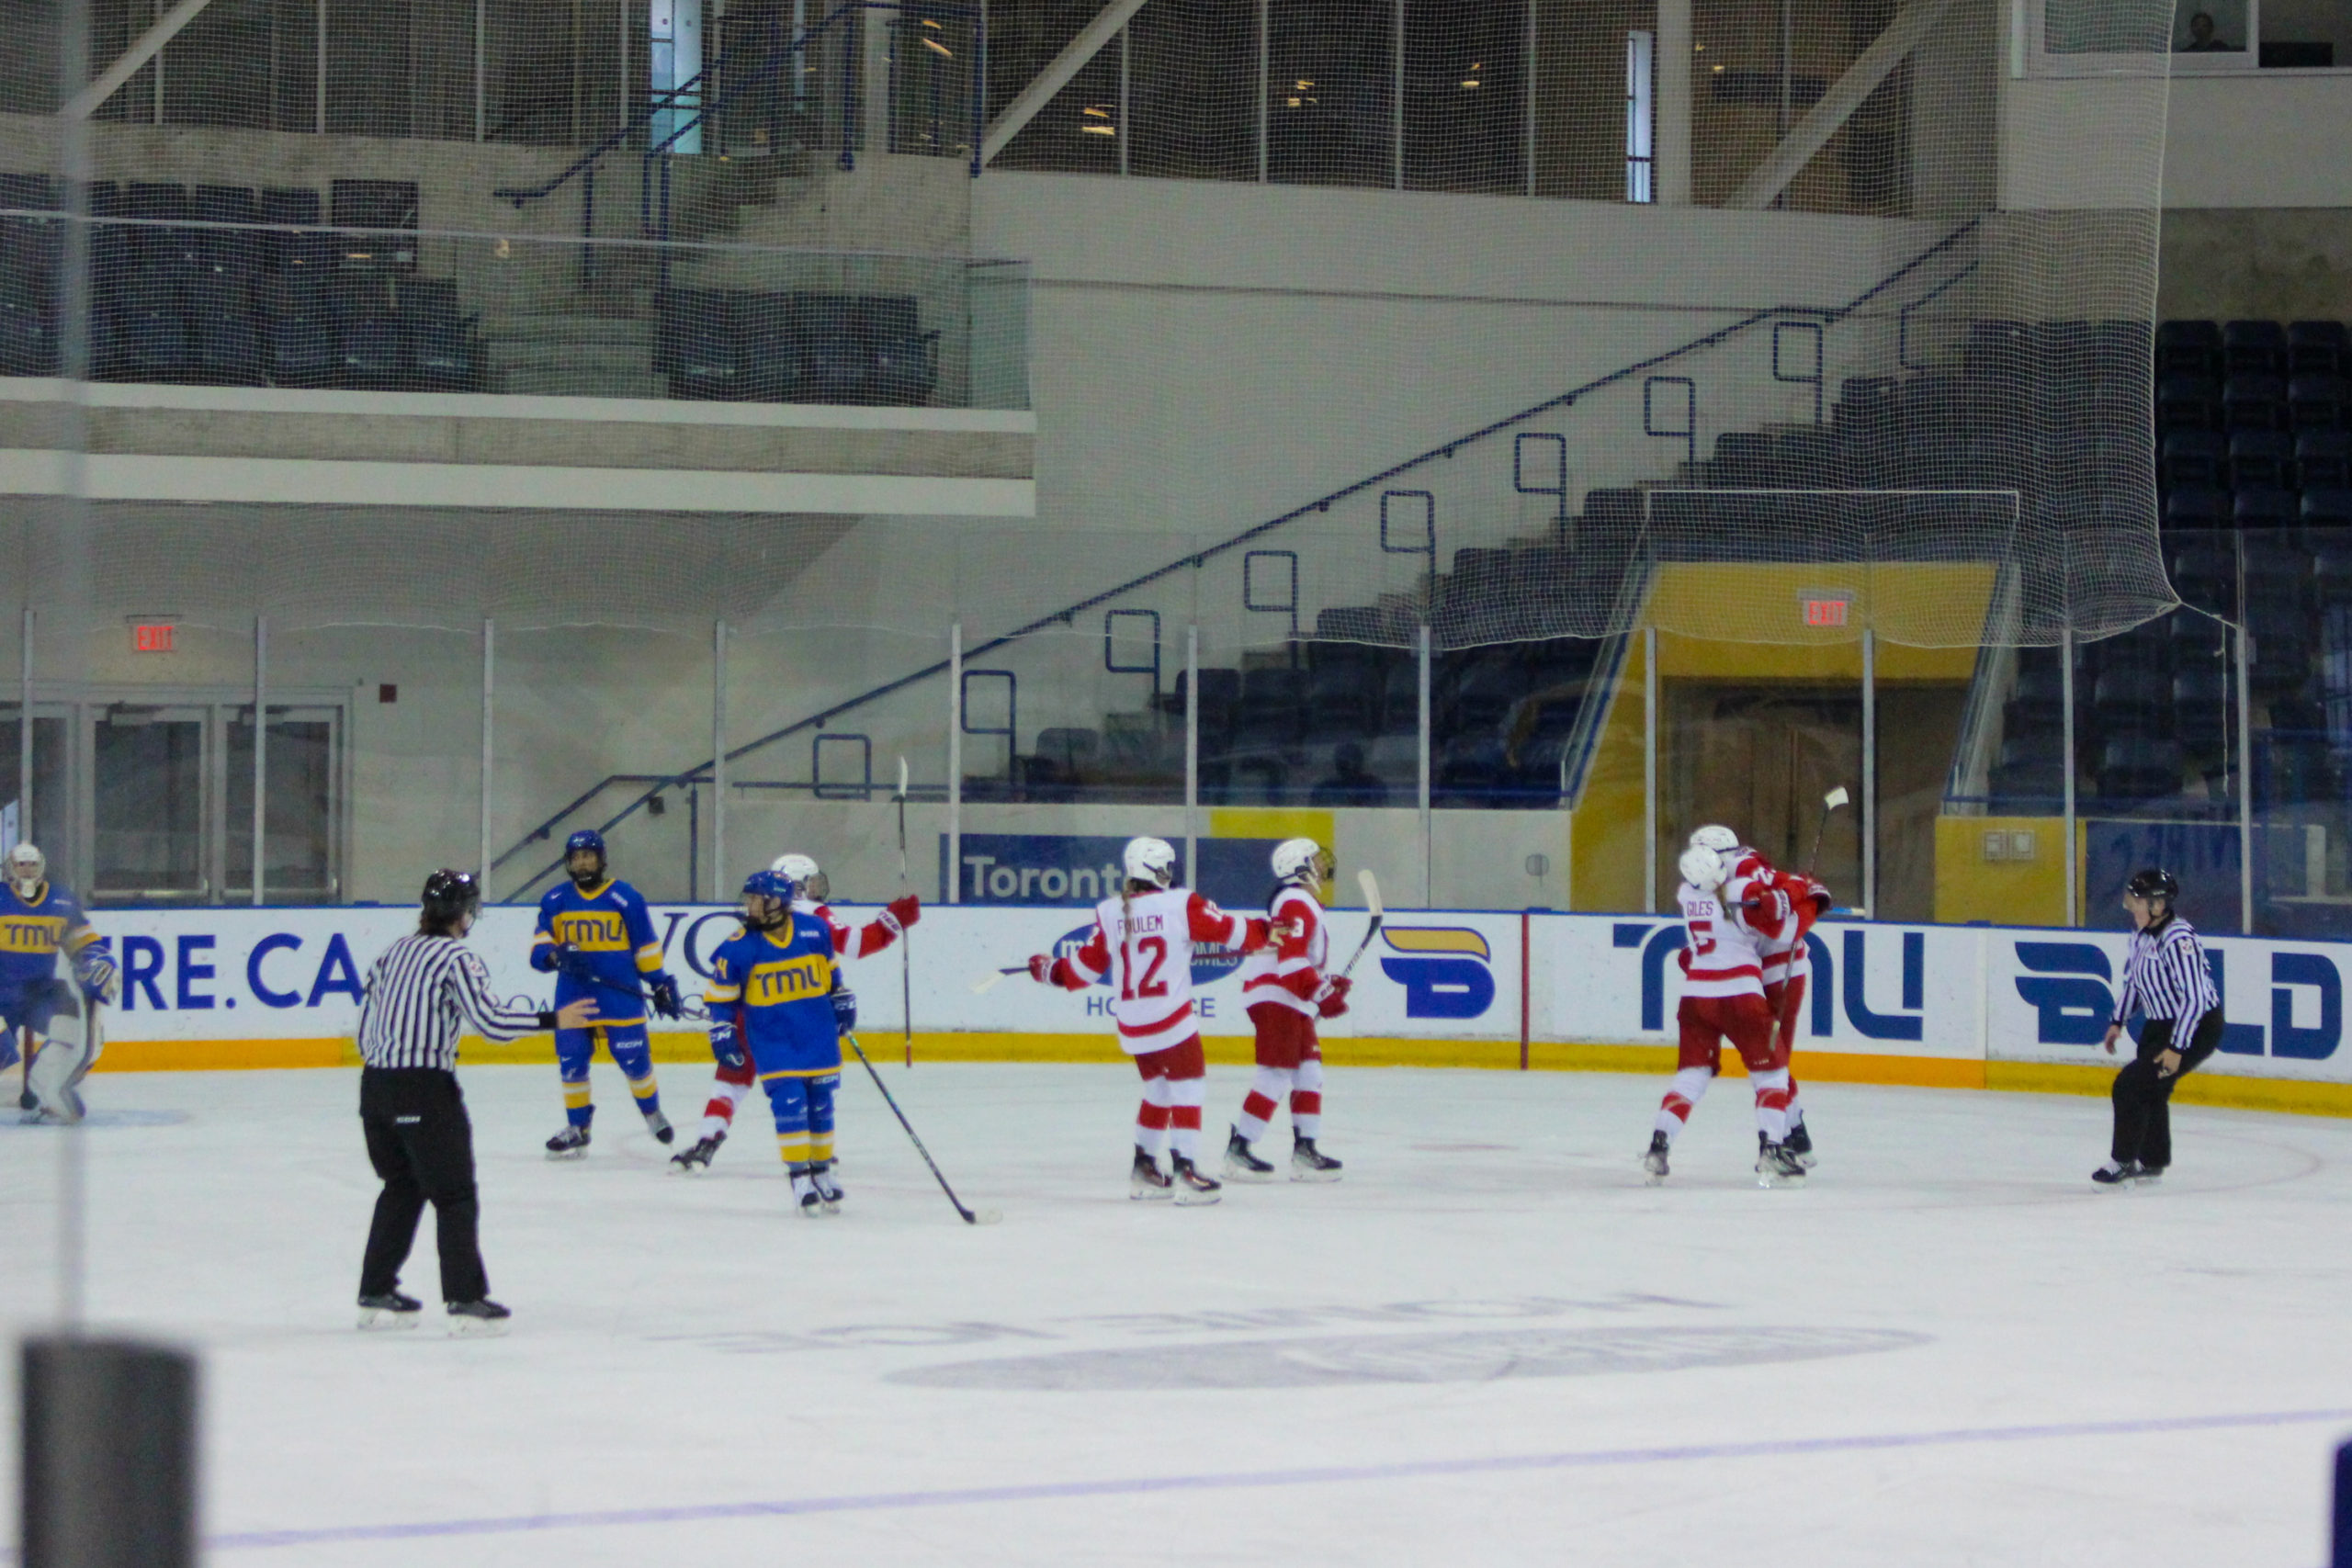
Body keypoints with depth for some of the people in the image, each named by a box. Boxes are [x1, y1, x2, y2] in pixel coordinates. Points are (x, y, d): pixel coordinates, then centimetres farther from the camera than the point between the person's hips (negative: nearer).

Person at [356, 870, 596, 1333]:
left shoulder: (395, 952, 14)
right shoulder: (457, 958, -8)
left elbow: (366, 1029, 15)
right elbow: (489, 1019, -18)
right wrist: (552, 1021, -10)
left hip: (376, 1083, 7)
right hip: (425, 1087, -7)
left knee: (402, 1187, 19)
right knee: (455, 1195, -1)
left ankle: (376, 1295, 21)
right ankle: (465, 1300, -5)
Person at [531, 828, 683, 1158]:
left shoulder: (624, 897, -1)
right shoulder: (555, 901, 6)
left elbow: (646, 946, 5)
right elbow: (538, 951, 1)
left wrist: (662, 985, 6)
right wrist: (556, 956, -21)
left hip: (620, 994, -2)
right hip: (572, 994, 2)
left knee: (634, 1059, -3)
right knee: (571, 1062, -1)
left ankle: (652, 1111, 24)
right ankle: (577, 1128, 13)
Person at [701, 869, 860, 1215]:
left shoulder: (814, 930, -5)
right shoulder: (739, 947, -11)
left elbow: (830, 969, 14)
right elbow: (720, 994, -2)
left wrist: (843, 1003, 17)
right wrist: (721, 1032, -6)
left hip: (819, 1034, 3)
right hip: (771, 1039, -3)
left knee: (820, 1104, 8)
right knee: (788, 1101, -13)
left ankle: (821, 1171, 23)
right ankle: (799, 1178, -5)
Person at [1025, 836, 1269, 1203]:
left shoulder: (1108, 913, 2)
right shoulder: (1181, 905, -9)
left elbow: (1084, 968, 7)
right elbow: (1228, 930, -5)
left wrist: (1050, 970, 24)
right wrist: (1265, 931, 11)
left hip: (1131, 1025, 6)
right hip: (1172, 1019, -6)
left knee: (1159, 1089, 21)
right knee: (1188, 1088, 0)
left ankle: (1144, 1168, 26)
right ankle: (1184, 1171, -10)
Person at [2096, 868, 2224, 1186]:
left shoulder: (2179, 940, -28)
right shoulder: (2142, 933, 1)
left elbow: (2194, 998, -28)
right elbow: (2133, 978, 17)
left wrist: (2177, 1048, -27)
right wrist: (2117, 1022, 16)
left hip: (2196, 1028, -9)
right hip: (2159, 1025, 9)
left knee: (2131, 1085, -13)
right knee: (2149, 1090, 17)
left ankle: (2123, 1162, -1)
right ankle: (2152, 1163, 32)